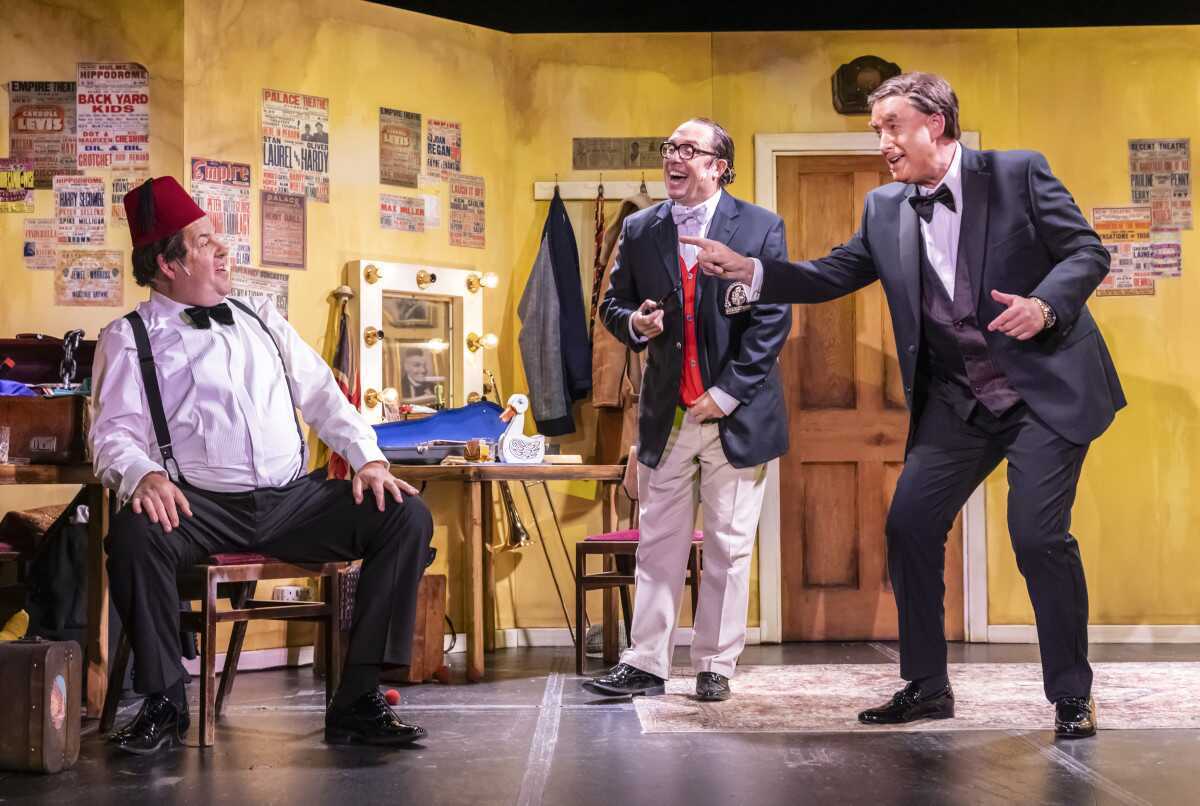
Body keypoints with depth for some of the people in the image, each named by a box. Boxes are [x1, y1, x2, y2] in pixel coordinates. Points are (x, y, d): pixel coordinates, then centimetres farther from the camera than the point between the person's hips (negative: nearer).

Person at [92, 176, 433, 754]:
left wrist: (369, 458, 3)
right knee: (134, 535, -36)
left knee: (408, 517, -16)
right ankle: (164, 703, -12)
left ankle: (359, 701, -12)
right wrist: (144, 476, -25)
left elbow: (320, 394, 18)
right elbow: (113, 432, -2)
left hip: (295, 501, 4)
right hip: (202, 507, -4)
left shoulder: (260, 318, 21)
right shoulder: (129, 338, 7)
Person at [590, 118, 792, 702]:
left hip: (736, 416, -3)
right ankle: (645, 664, 11)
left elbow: (773, 320, -7)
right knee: (658, 545, 6)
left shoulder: (760, 228, -2)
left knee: (729, 548, 5)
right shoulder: (639, 230, 8)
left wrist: (726, 394, -12)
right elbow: (613, 304, 15)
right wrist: (634, 322, -10)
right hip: (666, 417, 3)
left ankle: (715, 666, 15)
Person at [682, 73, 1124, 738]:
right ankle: (927, 687, 15)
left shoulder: (1017, 174, -5)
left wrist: (1044, 305, -24)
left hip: (1046, 386, -5)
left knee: (1038, 534, -13)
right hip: (956, 402, 5)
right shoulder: (885, 209, 8)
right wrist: (749, 271, -7)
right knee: (908, 525, 0)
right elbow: (830, 277, 7)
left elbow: (1087, 252, -5)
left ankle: (1072, 698, 6)